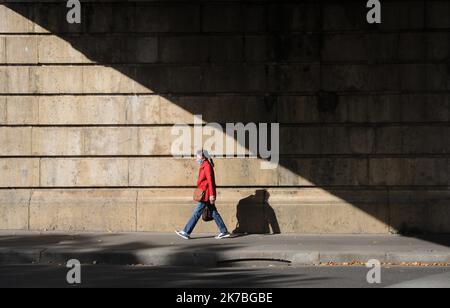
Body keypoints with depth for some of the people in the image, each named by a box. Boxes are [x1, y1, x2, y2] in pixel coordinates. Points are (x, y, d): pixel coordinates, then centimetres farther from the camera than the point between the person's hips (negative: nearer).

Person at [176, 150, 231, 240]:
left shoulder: (207, 166, -14)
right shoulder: (204, 166, 16)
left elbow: (210, 181, -18)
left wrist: (211, 195, -21)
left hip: (206, 195, -10)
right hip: (206, 195, 10)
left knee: (197, 213, -6)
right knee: (214, 213, 9)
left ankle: (186, 232, -3)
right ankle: (224, 232, 10)